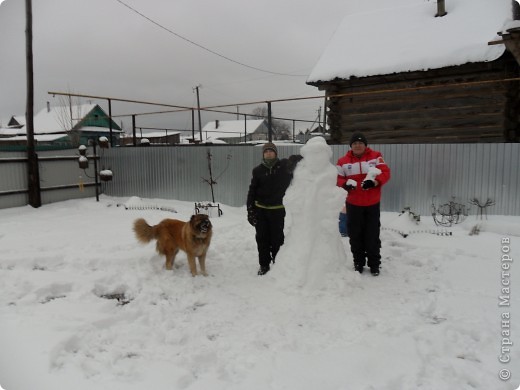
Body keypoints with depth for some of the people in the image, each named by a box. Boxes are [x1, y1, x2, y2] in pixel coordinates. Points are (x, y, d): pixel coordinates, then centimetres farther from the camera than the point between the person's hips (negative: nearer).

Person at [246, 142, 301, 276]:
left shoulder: (284, 166, -2)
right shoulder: (258, 170, 2)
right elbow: (252, 191, 4)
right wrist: (250, 210, 0)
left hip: (277, 209, -2)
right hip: (260, 209, 2)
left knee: (277, 238, 5)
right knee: (262, 238, 8)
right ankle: (264, 265, 21)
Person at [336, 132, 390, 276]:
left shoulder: (375, 156, 0)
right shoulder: (343, 161, 2)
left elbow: (385, 172, -7)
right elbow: (337, 178, 0)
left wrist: (374, 181, -25)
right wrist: (345, 184, -21)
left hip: (372, 204, -1)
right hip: (353, 204, 1)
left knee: (372, 235, 5)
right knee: (355, 235, 8)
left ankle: (374, 264, 19)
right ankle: (358, 263, 23)